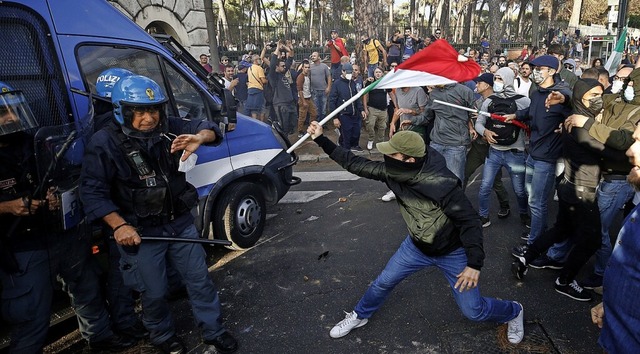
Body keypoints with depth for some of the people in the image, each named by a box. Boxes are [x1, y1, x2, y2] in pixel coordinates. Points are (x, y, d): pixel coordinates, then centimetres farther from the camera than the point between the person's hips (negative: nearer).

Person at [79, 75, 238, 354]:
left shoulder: (169, 129, -4)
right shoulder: (105, 143, -13)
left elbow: (208, 129, 0)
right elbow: (92, 191, -13)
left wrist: (199, 138, -25)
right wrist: (119, 225, -22)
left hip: (180, 223, 4)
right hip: (140, 233, -3)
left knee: (199, 279, 13)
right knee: (154, 292, 12)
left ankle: (213, 332, 34)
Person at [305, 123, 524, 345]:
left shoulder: (443, 185, -36)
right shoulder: (392, 171, -18)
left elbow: (470, 221, -28)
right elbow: (358, 165, -11)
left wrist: (474, 263, -34)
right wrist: (321, 140, -11)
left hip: (452, 252, -5)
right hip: (417, 246, 5)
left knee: (473, 311, 5)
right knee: (383, 282, 11)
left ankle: (513, 312, 37)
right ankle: (360, 316, 39)